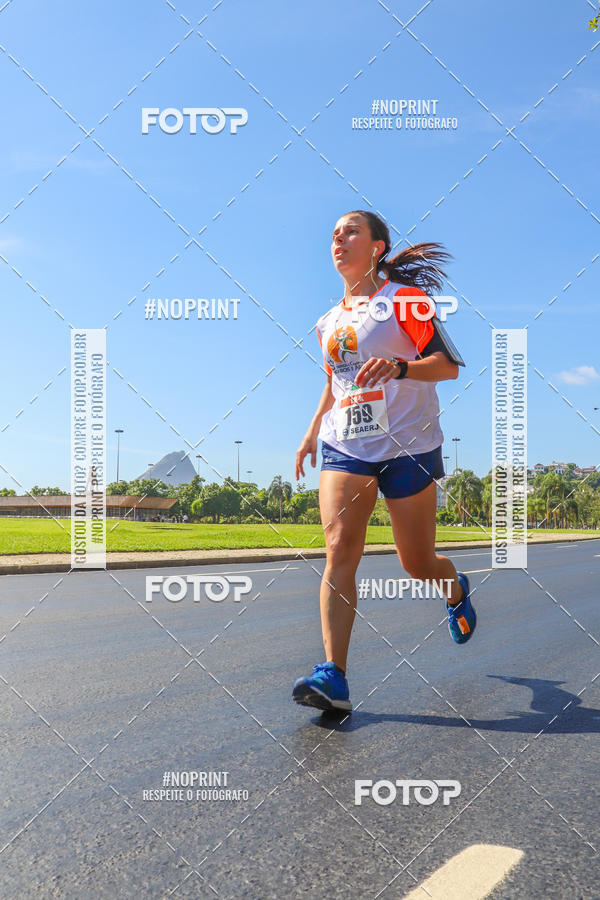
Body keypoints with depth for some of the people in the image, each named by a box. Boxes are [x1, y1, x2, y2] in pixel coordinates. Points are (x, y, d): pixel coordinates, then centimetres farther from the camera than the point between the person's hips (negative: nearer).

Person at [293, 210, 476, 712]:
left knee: (417, 563, 6)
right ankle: (333, 677, -15)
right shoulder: (330, 321, 16)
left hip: (407, 447, -4)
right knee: (339, 552, -14)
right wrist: (313, 430, 21)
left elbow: (449, 365, -9)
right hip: (345, 449, 4)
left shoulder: (404, 299, -2)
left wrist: (399, 366, -26)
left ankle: (457, 591, 42)